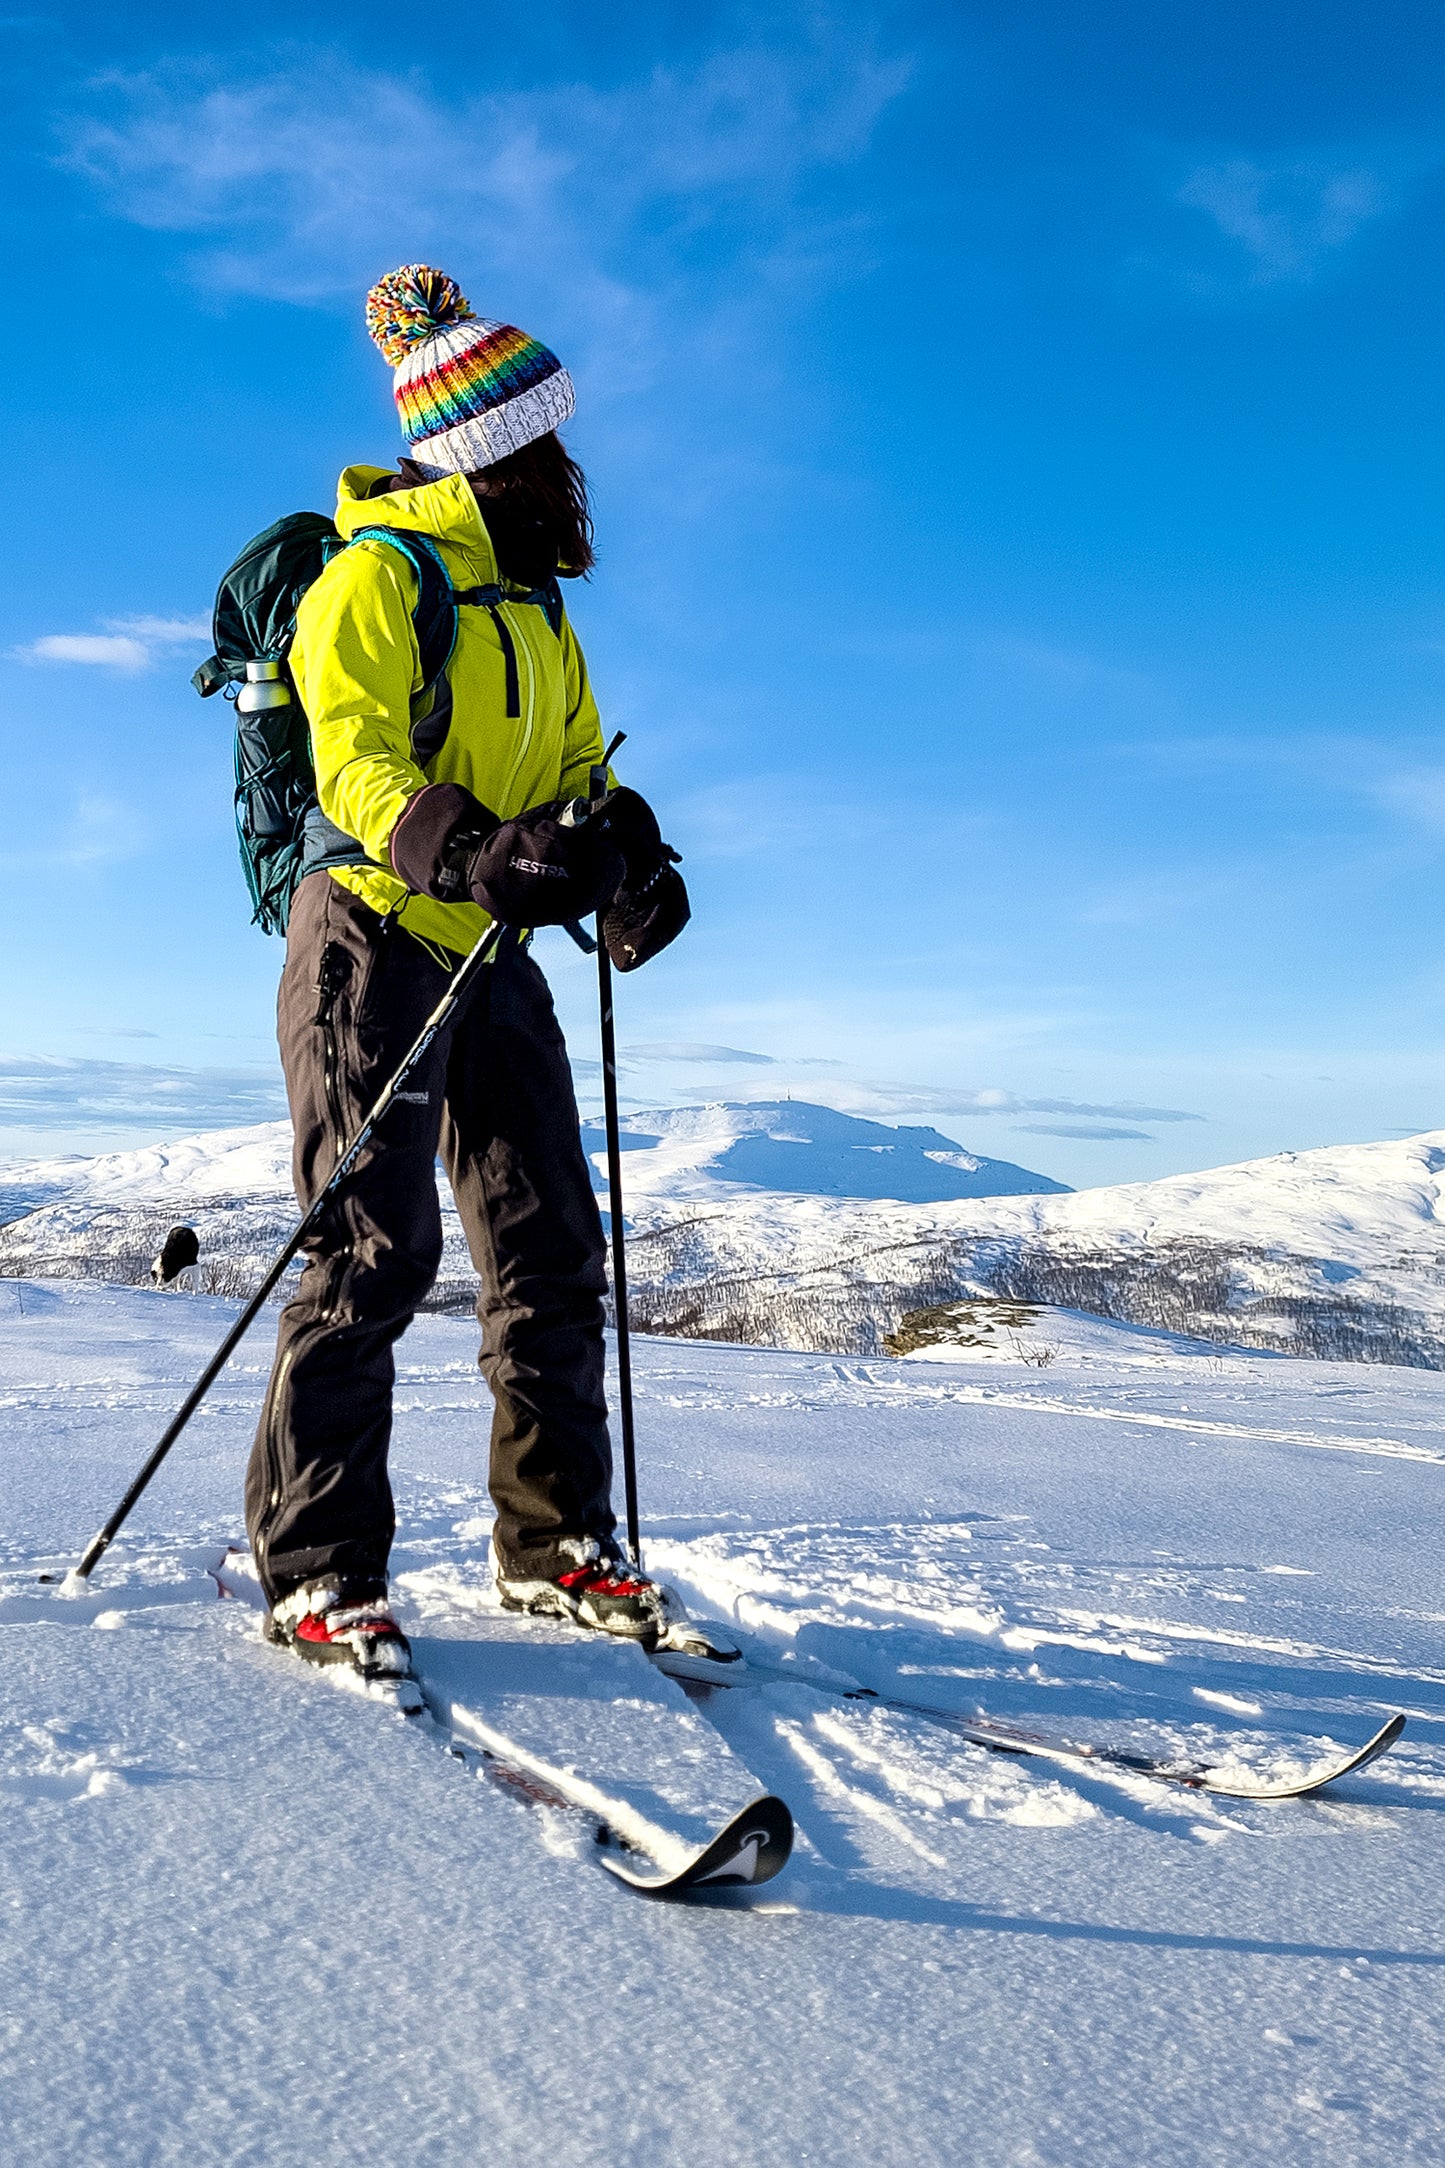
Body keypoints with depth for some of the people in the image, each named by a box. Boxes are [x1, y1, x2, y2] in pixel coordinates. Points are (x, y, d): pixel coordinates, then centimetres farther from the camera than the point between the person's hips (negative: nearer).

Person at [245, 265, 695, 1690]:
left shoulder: (534, 600, 19)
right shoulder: (379, 572, -5)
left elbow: (577, 766, 18)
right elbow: (354, 757, -17)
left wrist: (627, 852, -5)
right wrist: (473, 853, -35)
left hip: (490, 956, 8)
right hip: (374, 939, -7)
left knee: (551, 1247, 4)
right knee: (376, 1246, -12)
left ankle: (557, 1544, 14)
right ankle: (315, 1570, -1)